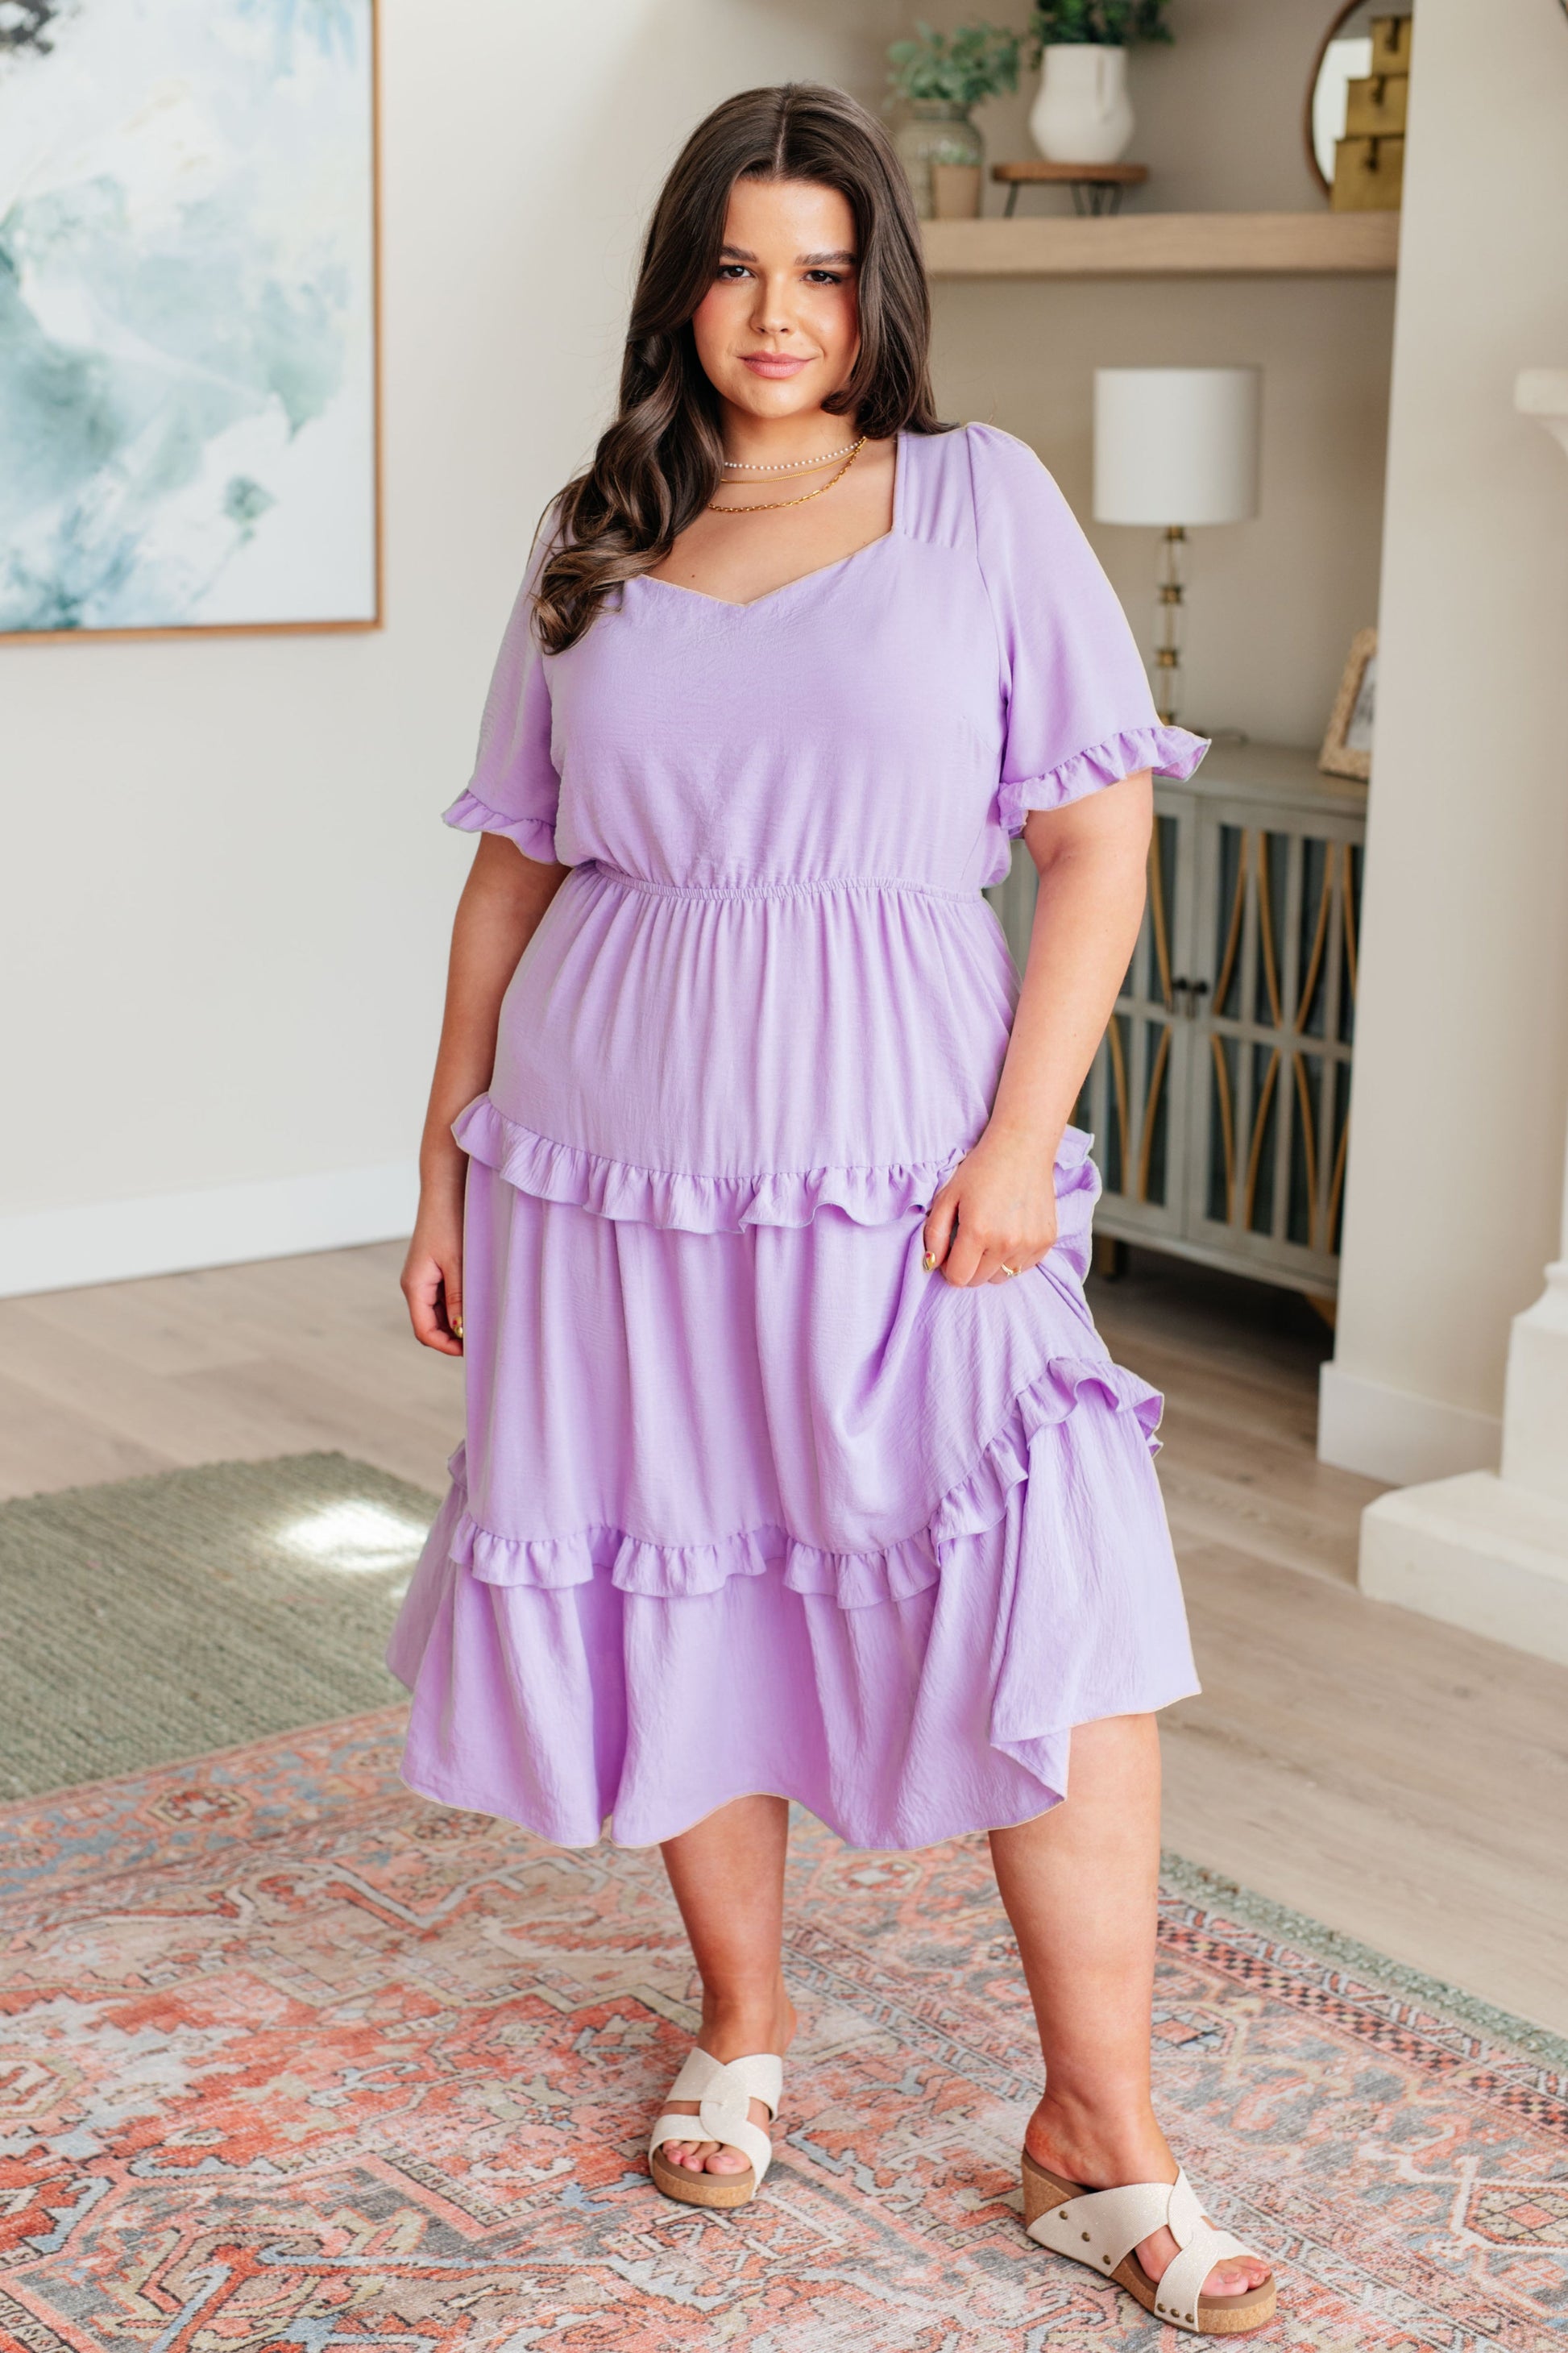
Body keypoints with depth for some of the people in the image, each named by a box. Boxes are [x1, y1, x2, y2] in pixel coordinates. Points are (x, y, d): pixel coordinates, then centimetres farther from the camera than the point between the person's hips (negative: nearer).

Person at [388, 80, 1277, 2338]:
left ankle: (1102, 2141, 0)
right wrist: (447, 1161, 10)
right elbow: (514, 870, 13)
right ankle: (743, 2026, 31)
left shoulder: (981, 498, 2)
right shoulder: (592, 550, 10)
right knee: (681, 1581, 9)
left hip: (901, 1151, -2)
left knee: (1056, 1598, -12)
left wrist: (1021, 1135, -12)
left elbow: (1102, 830, -3)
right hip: (617, 1144, 3)